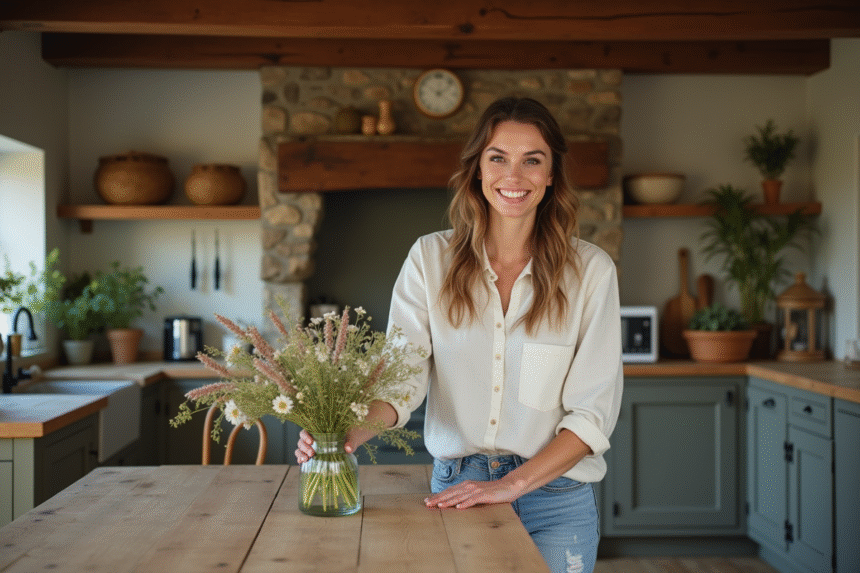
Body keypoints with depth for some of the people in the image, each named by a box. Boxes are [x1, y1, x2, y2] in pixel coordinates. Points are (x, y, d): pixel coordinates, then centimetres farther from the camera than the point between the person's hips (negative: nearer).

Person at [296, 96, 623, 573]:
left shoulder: (590, 270, -5)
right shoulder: (430, 259, -1)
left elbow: (593, 411, -8)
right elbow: (402, 376, -8)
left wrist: (512, 485, -18)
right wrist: (352, 431, -28)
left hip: (555, 500, -1)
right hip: (455, 491, 1)